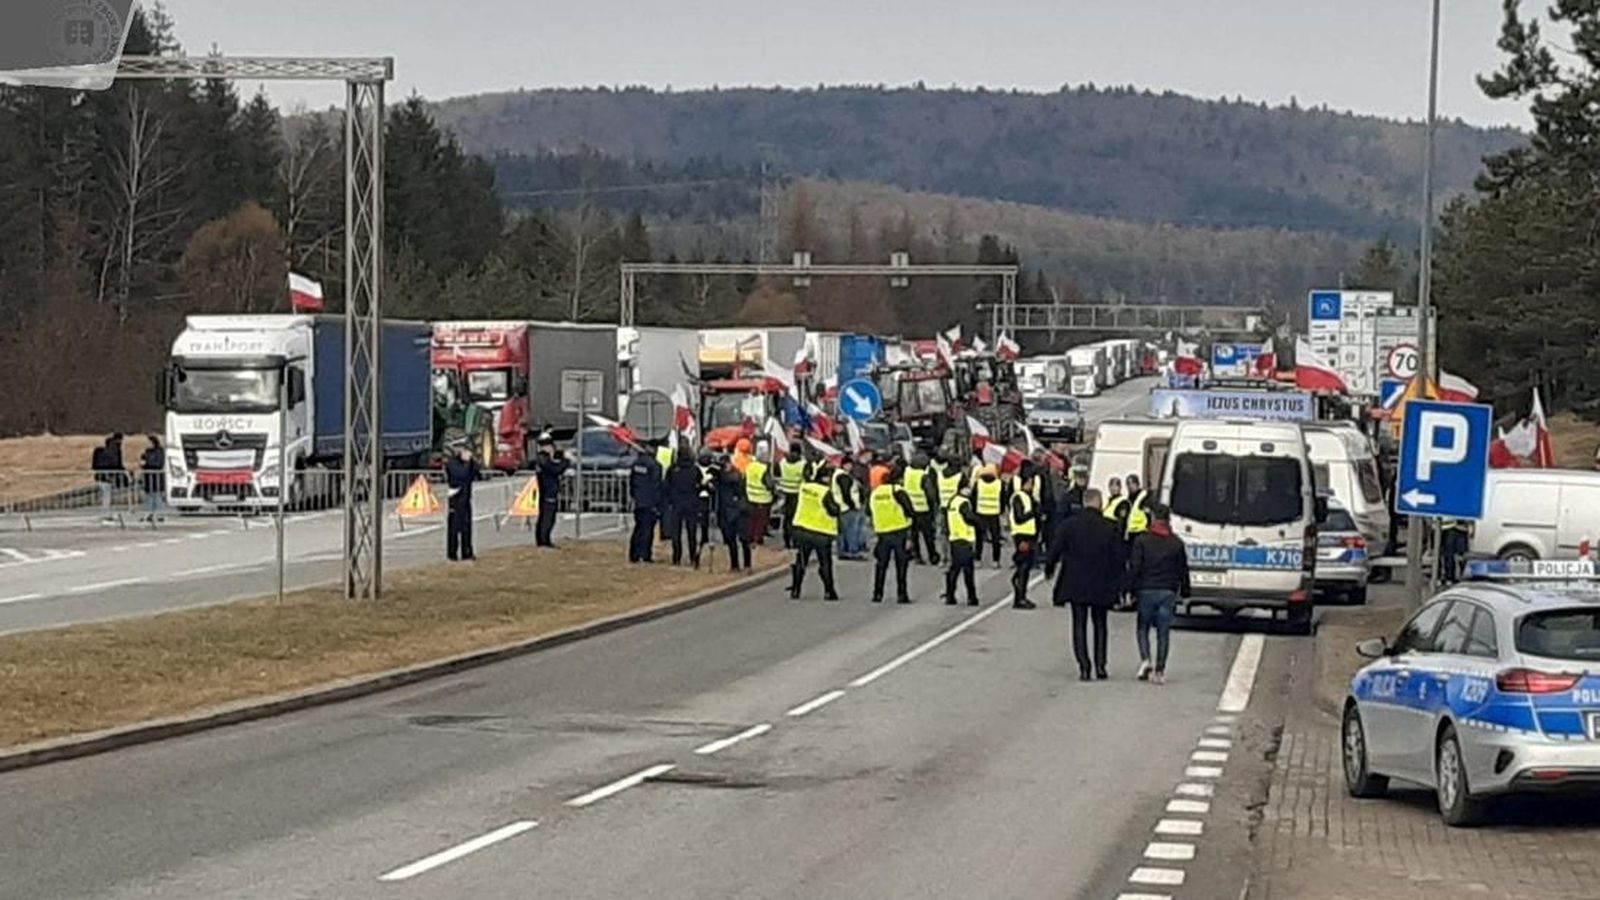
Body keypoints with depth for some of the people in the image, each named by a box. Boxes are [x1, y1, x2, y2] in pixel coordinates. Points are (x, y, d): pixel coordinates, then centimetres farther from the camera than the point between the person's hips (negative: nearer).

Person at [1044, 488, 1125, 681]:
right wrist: (1117, 585, 6)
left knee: (1079, 625, 5)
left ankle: (1084, 667, -4)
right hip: (1101, 586, 0)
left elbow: (1055, 551, -2)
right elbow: (1118, 559, -2)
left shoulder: (1069, 525, -5)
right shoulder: (1110, 528, -5)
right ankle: (1100, 666, 8)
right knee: (1100, 624, 14)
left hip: (1075, 585, 0)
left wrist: (1049, 569, 17)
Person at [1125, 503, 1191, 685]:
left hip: (1146, 590, -2)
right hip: (1168, 592, 2)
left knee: (1143, 628, 12)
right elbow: (1183, 569, 10)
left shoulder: (1141, 540, -4)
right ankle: (1160, 671, 2)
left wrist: (1131, 588, 0)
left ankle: (1145, 660, -10)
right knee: (1163, 632, 5)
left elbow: (1134, 567, -7)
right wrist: (1185, 591, 19)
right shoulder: (1177, 543, 5)